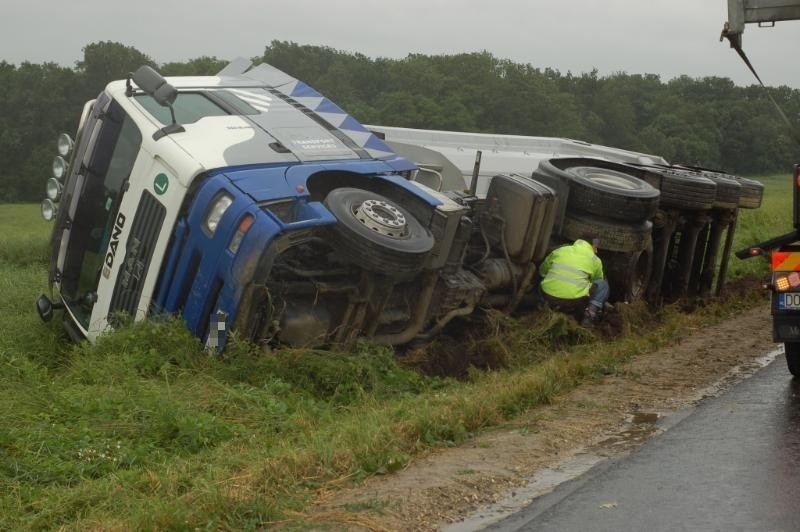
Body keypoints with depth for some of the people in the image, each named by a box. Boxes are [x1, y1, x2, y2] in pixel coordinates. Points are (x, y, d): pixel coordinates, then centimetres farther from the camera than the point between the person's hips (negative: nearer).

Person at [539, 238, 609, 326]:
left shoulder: (559, 250, 16)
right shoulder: (595, 260, 11)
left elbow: (542, 271, 29)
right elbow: (598, 280, 29)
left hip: (549, 297, 4)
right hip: (574, 302, -4)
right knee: (603, 284, 17)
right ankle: (591, 313, -2)